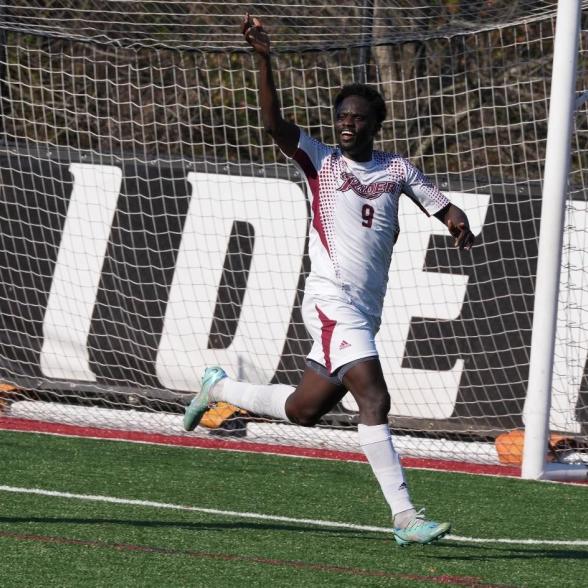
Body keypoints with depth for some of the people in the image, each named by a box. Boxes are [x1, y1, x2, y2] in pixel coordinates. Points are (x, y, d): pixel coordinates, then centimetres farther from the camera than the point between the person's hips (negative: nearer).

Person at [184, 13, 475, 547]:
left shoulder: (397, 170, 14)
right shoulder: (321, 161, 4)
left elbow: (442, 206, 12)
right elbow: (273, 121, -7)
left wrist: (459, 224, -12)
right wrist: (263, 58, -18)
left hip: (366, 312, 6)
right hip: (331, 299, -5)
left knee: (304, 410, 12)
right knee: (374, 399, -19)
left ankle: (219, 388, 37)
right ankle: (405, 516, -22)